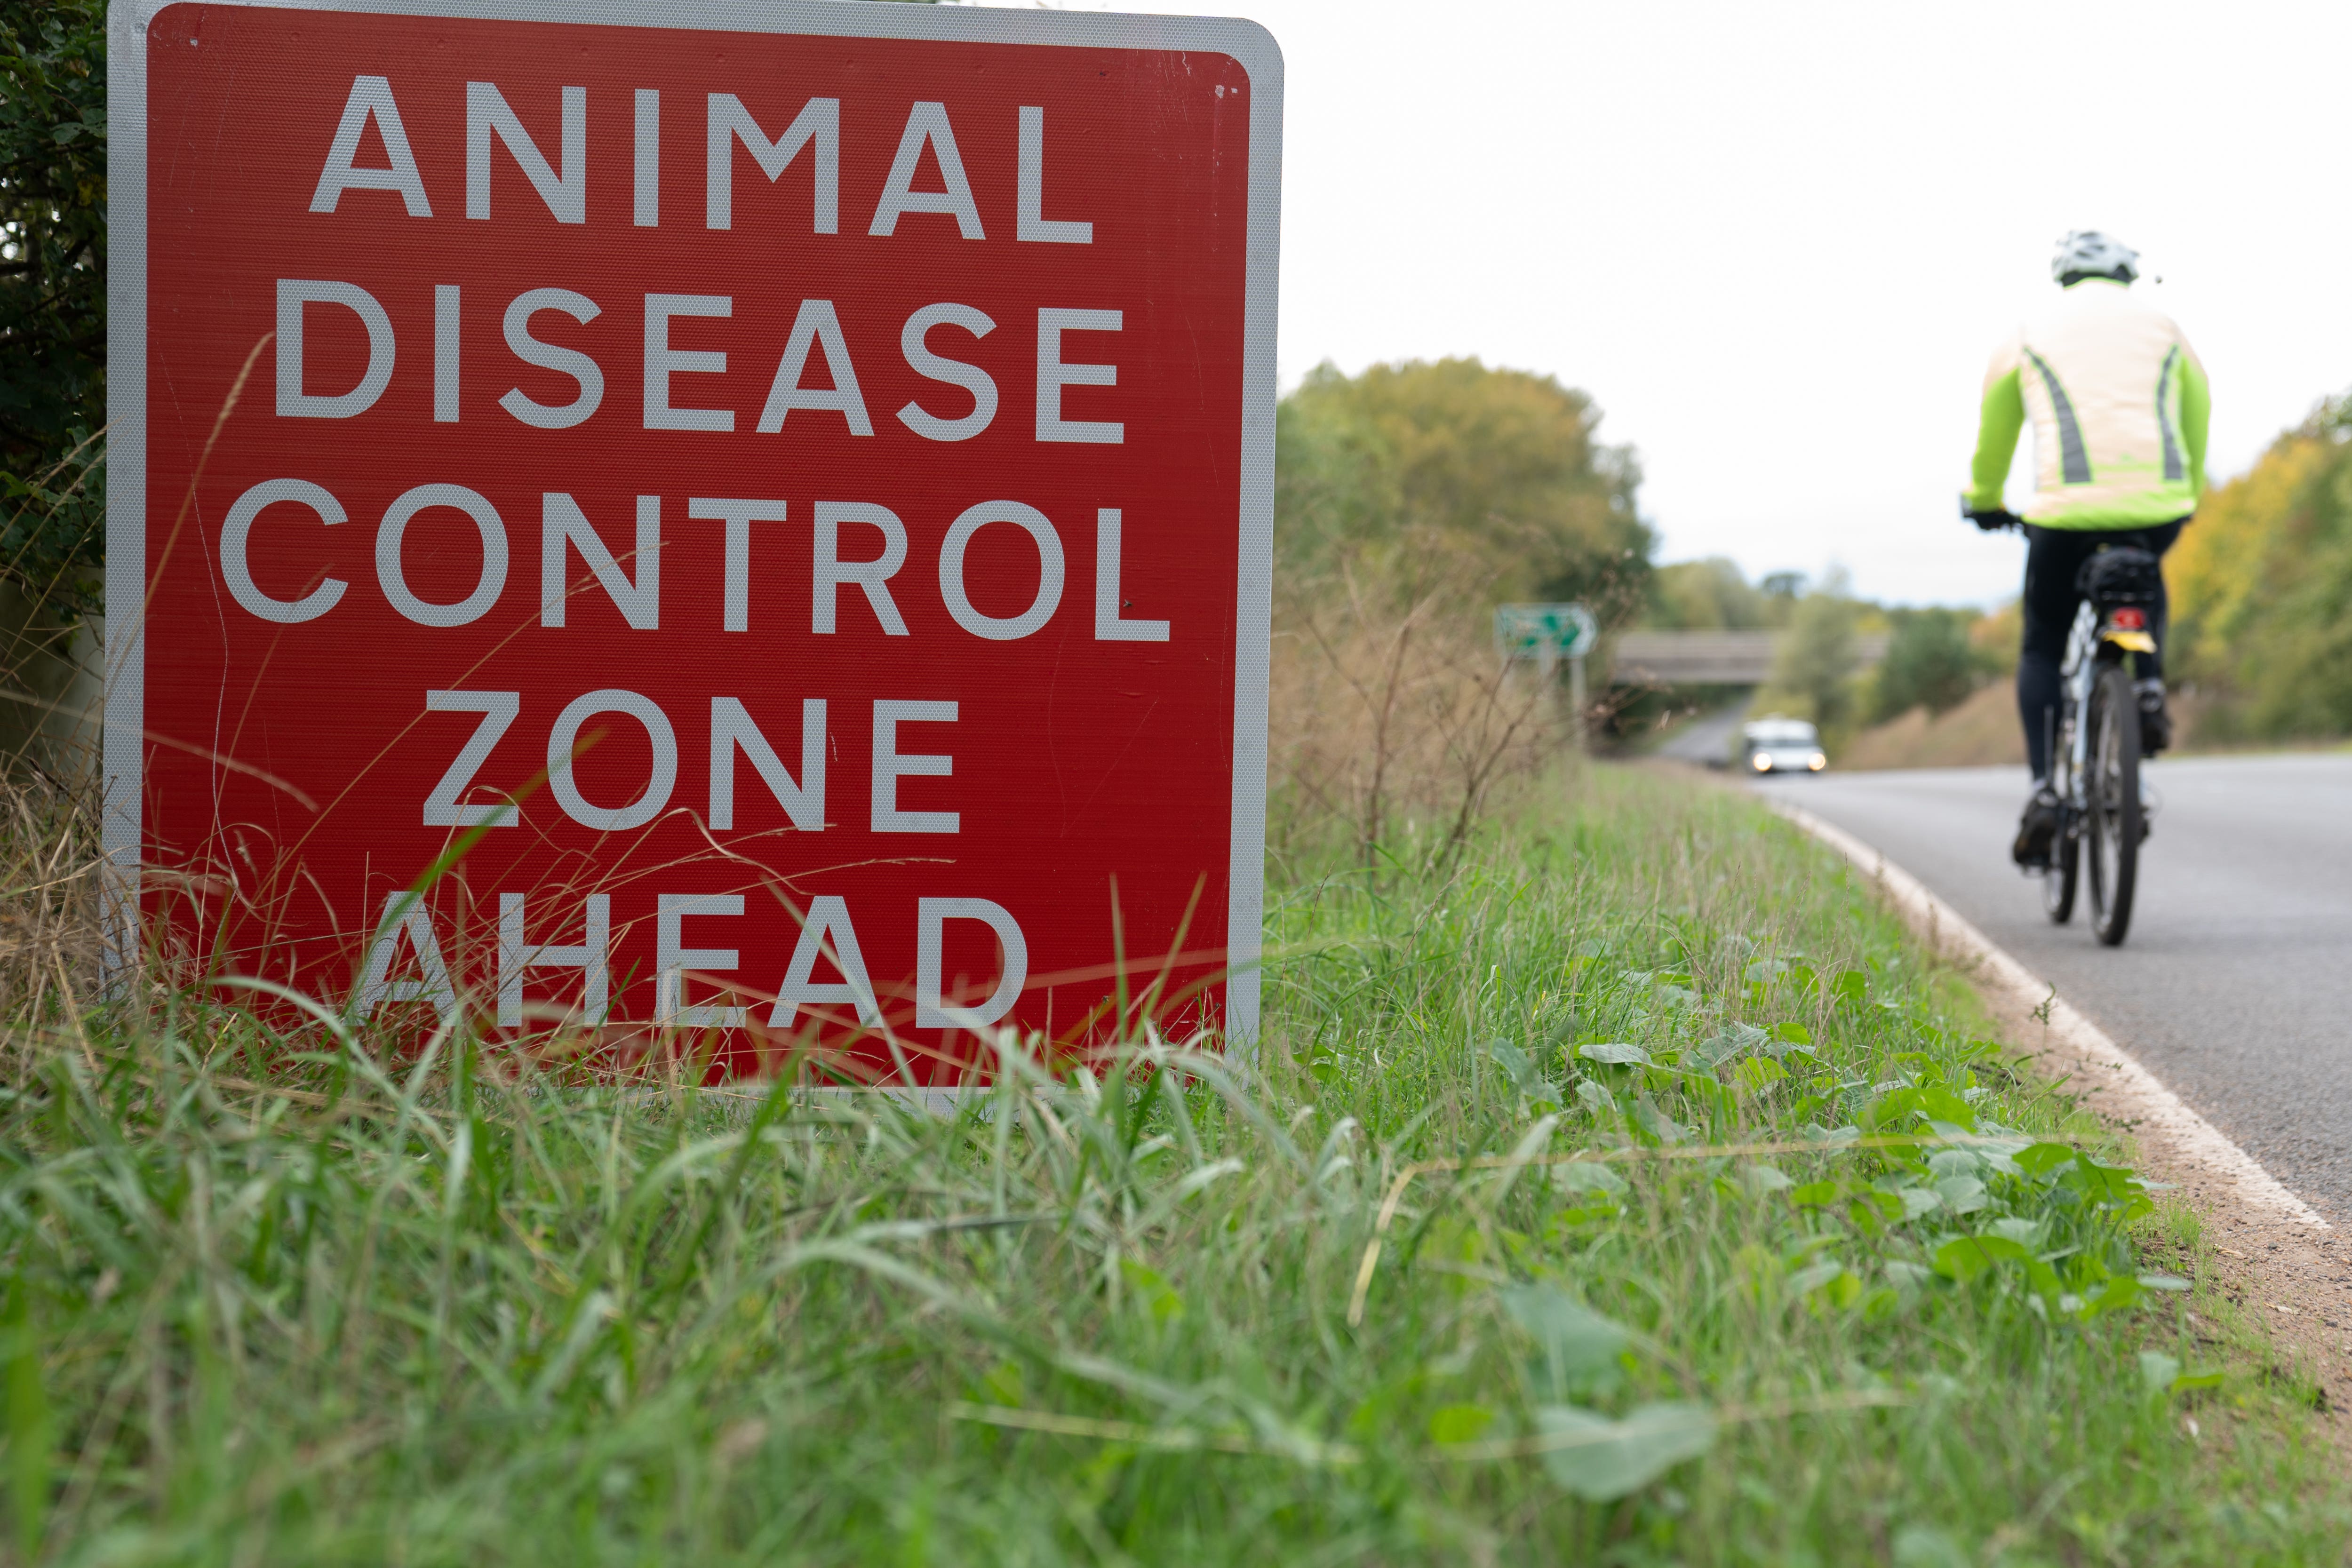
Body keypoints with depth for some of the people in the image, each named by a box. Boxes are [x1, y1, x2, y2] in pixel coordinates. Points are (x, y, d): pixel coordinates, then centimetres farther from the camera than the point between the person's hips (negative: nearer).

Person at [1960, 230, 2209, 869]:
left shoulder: (2030, 336, 14)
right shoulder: (2164, 330, 17)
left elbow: (1993, 436, 22)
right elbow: (2197, 423, 26)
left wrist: (1984, 501, 39)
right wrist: (2189, 496, 42)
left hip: (2068, 510, -2)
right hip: (2159, 510, 2)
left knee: (2043, 647, 15)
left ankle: (2045, 792, -1)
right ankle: (2150, 686, 13)